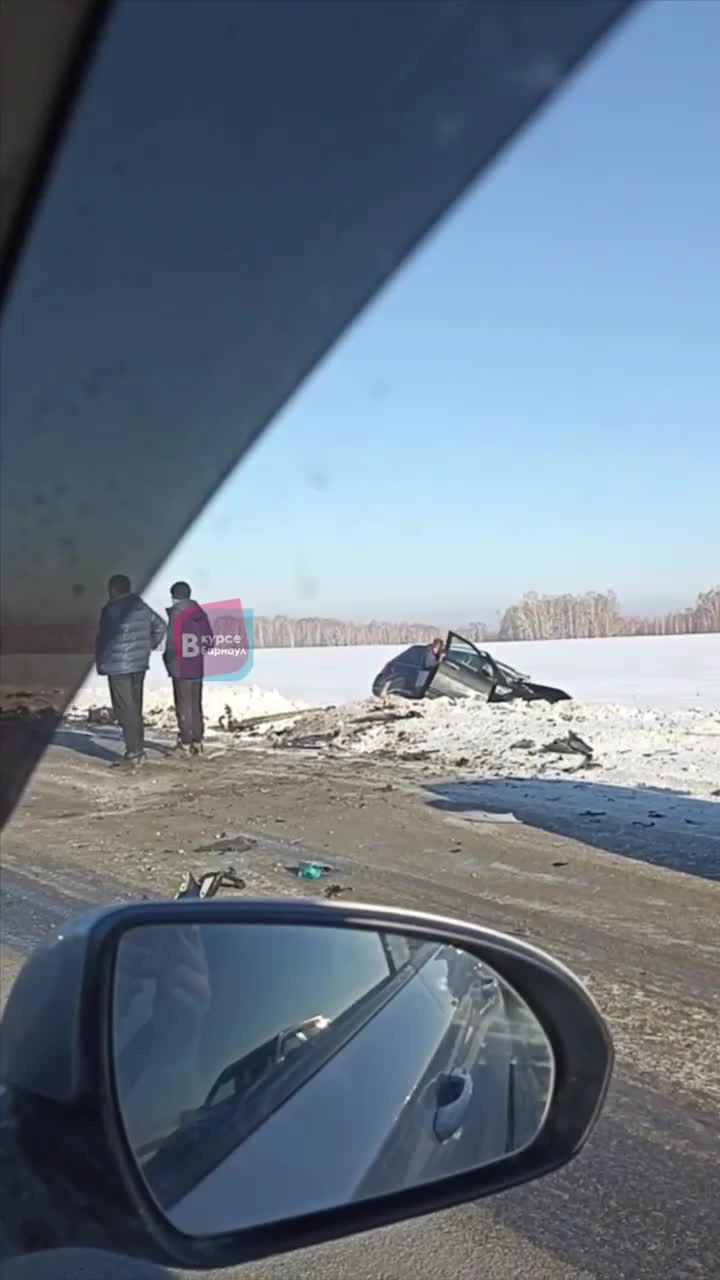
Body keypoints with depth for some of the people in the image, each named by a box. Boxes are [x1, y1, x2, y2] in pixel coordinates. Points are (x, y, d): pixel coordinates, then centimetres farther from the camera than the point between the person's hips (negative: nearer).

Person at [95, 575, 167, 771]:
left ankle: (133, 753, -6)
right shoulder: (141, 606, 10)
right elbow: (160, 625, 16)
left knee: (126, 709, -4)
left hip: (118, 666, -7)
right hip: (139, 663, 7)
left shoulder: (111, 609, -11)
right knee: (136, 707, 15)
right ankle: (139, 749, 18)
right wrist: (150, 646, 19)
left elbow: (104, 638, -12)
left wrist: (100, 663, -1)